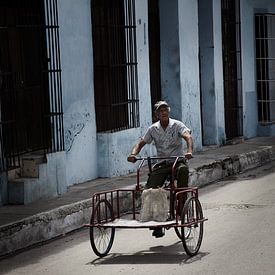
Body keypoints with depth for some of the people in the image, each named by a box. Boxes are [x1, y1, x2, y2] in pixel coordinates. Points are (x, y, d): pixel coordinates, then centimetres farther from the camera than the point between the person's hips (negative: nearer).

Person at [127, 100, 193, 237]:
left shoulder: (177, 125, -5)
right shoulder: (153, 129, 5)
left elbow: (188, 136, -21)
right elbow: (141, 143, 7)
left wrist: (189, 151, -43)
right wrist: (133, 154, -16)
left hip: (178, 160, -3)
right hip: (162, 164, 3)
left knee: (183, 169, -40)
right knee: (150, 189, -15)